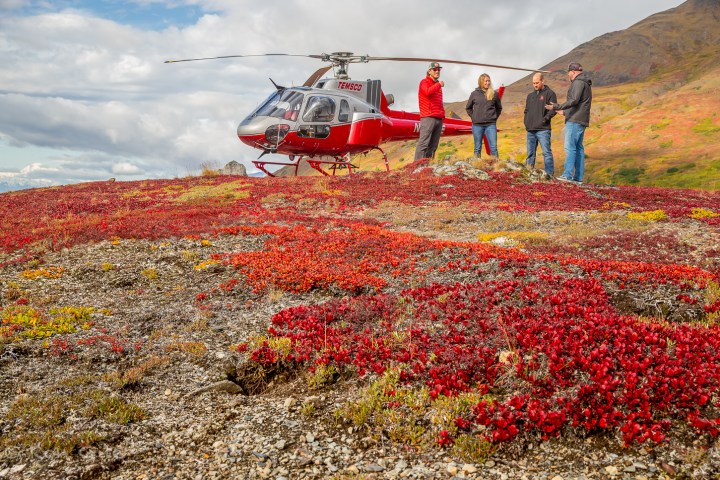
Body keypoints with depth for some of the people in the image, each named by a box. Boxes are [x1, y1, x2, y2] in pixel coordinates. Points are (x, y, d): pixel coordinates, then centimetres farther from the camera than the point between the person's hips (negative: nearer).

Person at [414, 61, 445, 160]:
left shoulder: (437, 84, 25)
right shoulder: (424, 82, 2)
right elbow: (427, 91, -21)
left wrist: (442, 114, 16)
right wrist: (439, 84, -11)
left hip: (439, 118, 8)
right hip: (428, 117, -8)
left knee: (433, 146, 4)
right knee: (423, 143, -14)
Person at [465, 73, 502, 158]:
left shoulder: (494, 94, 5)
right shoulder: (474, 94, 3)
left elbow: (499, 108, 17)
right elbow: (468, 108, 14)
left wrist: (494, 117, 7)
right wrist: (473, 117, 5)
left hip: (491, 125, 0)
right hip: (477, 125, 0)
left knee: (493, 148, -4)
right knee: (477, 148, 6)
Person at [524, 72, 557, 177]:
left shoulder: (549, 93, 0)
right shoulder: (530, 95, 20)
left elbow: (553, 109, -8)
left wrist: (544, 119, -15)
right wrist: (526, 122, 11)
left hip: (543, 130, -6)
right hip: (530, 130, 6)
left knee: (546, 152, -10)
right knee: (530, 153, 10)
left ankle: (550, 174, -11)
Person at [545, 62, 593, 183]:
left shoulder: (578, 82, -9)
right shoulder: (586, 83, 22)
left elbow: (574, 100, -22)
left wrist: (557, 107, -24)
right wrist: (566, 112, 34)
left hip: (575, 120, -10)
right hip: (581, 120, 10)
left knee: (570, 147, -12)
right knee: (579, 148, 8)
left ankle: (568, 175, -17)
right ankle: (578, 177, 8)